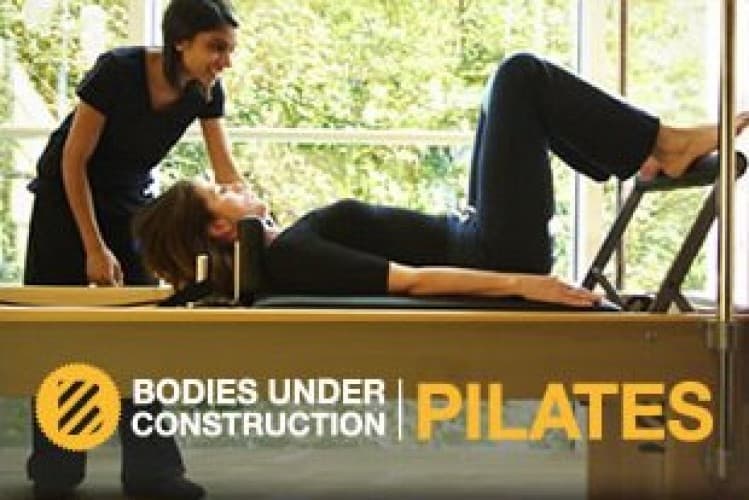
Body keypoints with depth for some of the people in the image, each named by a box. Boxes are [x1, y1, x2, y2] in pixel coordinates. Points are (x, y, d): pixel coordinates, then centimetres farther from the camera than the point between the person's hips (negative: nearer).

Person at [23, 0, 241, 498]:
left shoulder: (206, 91, -15)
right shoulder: (119, 70, -29)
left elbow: (227, 171, -11)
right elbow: (74, 161, -22)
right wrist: (95, 249, -20)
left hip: (130, 201, 4)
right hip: (66, 197, -4)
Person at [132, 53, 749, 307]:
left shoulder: (281, 249, 10)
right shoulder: (290, 259, -19)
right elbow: (409, 281, -26)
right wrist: (520, 282, -29)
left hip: (471, 239, 10)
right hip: (496, 255, -10)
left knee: (520, 89, 17)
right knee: (521, 75, -8)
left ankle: (649, 156, 16)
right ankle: (667, 143, 3)